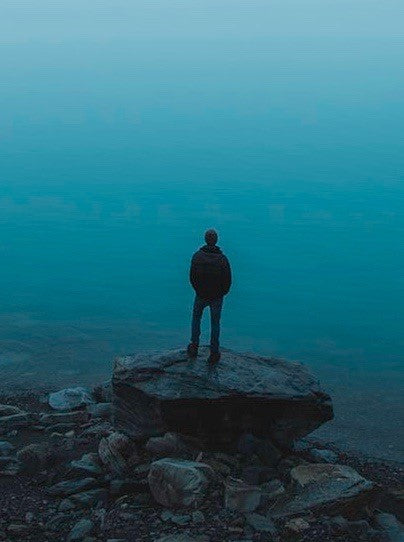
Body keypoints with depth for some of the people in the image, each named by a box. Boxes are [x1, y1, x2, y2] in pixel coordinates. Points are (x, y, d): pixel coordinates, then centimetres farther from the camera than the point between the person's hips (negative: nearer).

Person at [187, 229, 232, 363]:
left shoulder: (197, 256, -13)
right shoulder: (222, 259, -15)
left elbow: (192, 277, -5)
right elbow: (228, 280, -10)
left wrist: (198, 290, 11)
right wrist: (222, 293, 8)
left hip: (201, 295, 1)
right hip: (217, 297, -1)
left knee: (196, 319, 24)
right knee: (215, 323, 13)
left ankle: (194, 346, 24)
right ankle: (214, 353, 16)